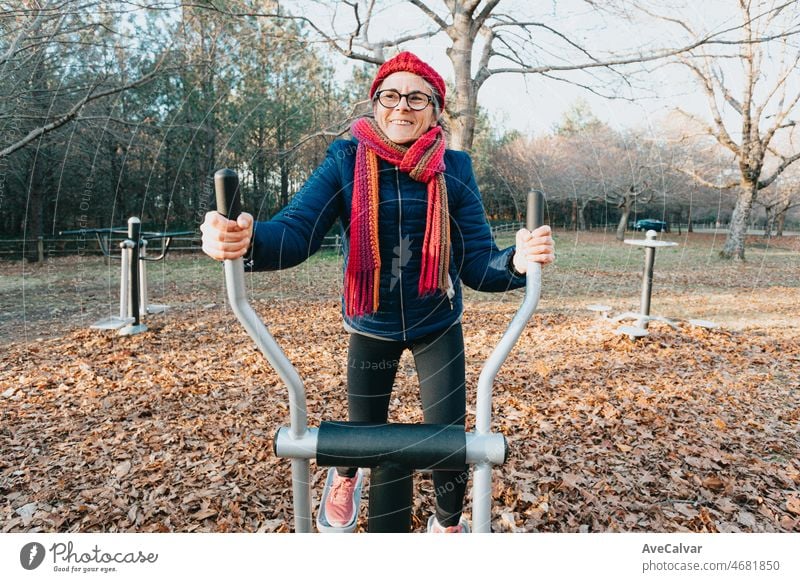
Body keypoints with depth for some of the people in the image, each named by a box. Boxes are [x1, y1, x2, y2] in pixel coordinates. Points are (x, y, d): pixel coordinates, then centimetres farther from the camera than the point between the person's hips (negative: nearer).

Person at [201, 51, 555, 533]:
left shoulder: (454, 169, -11)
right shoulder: (346, 160, -13)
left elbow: (478, 266, -15)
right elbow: (297, 231, -25)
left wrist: (517, 261, -38)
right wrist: (246, 241, -47)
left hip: (438, 327, 1)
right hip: (372, 327, 0)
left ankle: (449, 525, 38)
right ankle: (345, 478, 55)